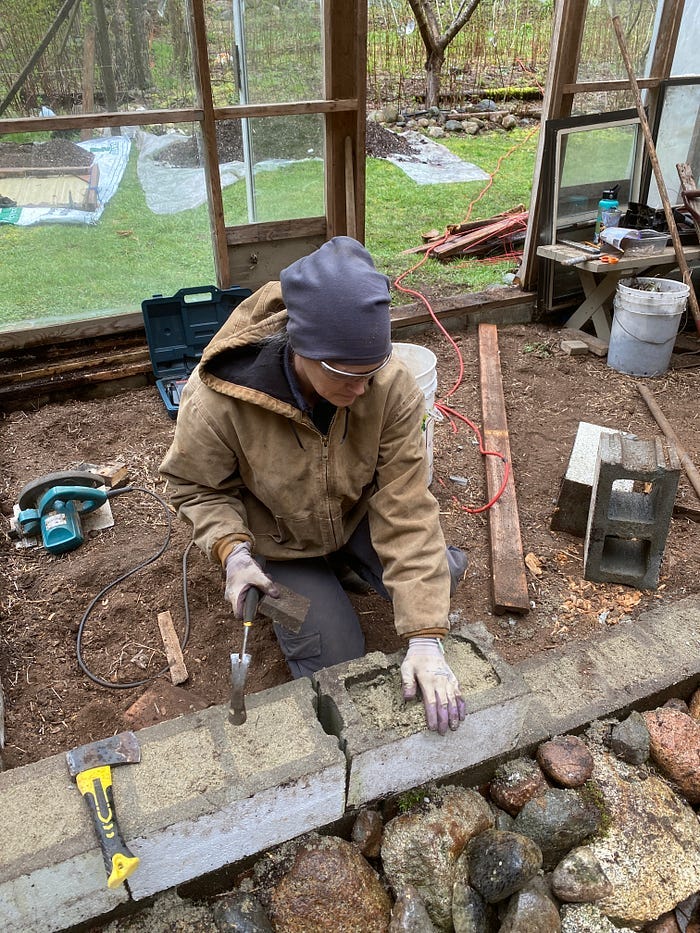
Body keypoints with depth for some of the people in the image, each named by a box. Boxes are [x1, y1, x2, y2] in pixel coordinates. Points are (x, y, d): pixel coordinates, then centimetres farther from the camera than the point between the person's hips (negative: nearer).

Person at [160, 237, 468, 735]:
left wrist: (426, 638, -34)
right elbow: (196, 485, -14)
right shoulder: (217, 400, -34)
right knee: (334, 661, -8)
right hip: (280, 540, -2)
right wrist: (232, 549, -34)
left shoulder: (392, 387, -31)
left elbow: (406, 508, -30)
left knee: (443, 578, -13)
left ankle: (347, 562, 18)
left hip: (357, 516, 2)